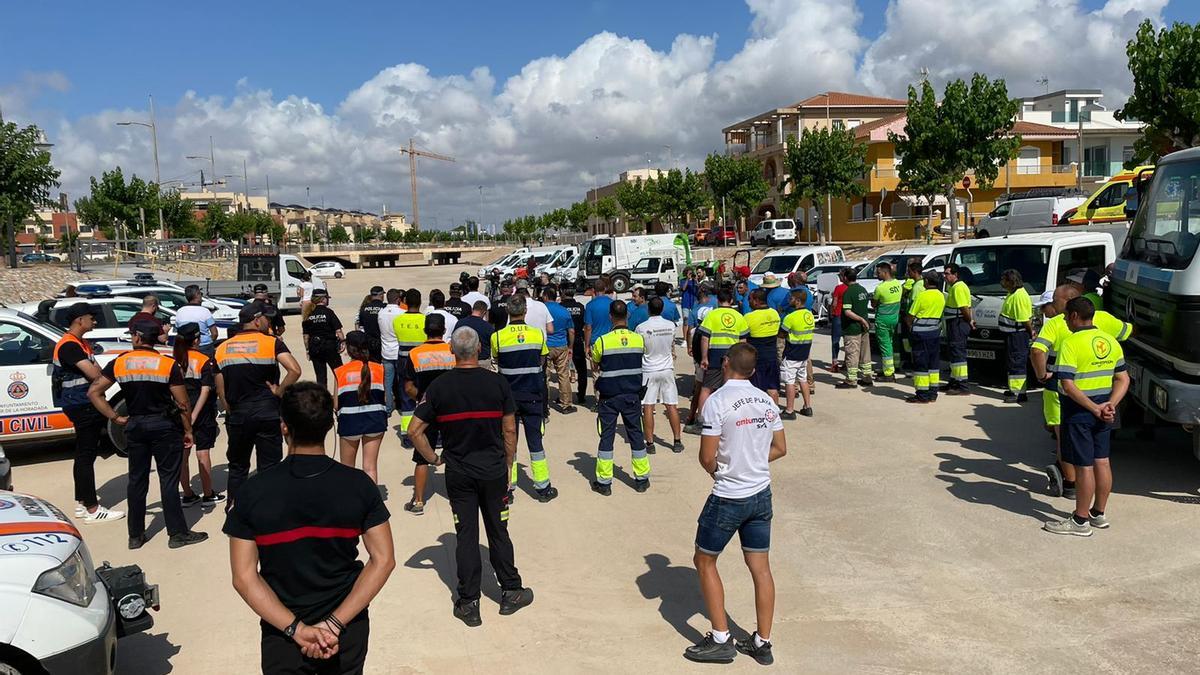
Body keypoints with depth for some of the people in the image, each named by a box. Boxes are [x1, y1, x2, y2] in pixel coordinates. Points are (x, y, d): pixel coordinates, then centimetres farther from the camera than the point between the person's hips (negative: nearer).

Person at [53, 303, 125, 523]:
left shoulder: (81, 343, 16)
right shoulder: (69, 346, -17)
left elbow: (95, 371, 18)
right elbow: (94, 374, -25)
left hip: (87, 405, 10)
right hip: (81, 406, -10)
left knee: (84, 455, 15)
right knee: (86, 455, -7)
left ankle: (82, 502, 24)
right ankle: (92, 509, -4)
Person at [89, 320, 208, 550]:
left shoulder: (119, 363, -1)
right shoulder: (169, 364, -9)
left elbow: (93, 392, -1)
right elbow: (182, 404, -9)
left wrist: (116, 418, 3)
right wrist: (188, 430, 2)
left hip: (134, 426, 3)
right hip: (165, 426, -3)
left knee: (137, 480, 12)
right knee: (169, 480, 2)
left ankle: (136, 535, 19)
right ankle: (177, 533, 6)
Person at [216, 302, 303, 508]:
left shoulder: (222, 348, 7)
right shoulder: (272, 343, -6)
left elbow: (221, 390, 6)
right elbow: (295, 370, -21)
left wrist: (231, 412, 14)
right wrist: (279, 391, -8)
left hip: (237, 414, 4)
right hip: (267, 412, -3)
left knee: (237, 466, 18)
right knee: (269, 466, 4)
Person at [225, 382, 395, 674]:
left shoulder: (255, 491, -13)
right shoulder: (359, 484, -12)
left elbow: (244, 577, -14)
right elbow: (383, 560, -13)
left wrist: (296, 629, -15)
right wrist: (335, 624, -15)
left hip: (282, 637, -1)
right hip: (348, 634, 1)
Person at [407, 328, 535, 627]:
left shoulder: (439, 387, -7)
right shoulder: (497, 383, -8)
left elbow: (415, 430, -7)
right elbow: (510, 429, -4)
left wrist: (433, 458, 5)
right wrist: (508, 466, 8)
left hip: (458, 473, 0)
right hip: (494, 471, 0)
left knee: (466, 536, 7)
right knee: (498, 533, 13)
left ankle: (468, 604, 14)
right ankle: (511, 593, 23)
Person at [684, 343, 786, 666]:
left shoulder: (717, 401, -18)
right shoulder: (766, 400, 2)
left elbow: (707, 458, -17)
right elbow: (780, 448, 10)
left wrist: (716, 470, 4)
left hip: (728, 498, -6)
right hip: (761, 494, 6)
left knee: (705, 561, 11)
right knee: (761, 568, 12)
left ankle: (720, 640, 13)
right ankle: (762, 643, 20)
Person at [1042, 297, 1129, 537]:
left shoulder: (1071, 343, -16)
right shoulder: (1111, 342, 8)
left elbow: (1067, 384, -24)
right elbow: (1123, 379, 9)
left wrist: (1095, 409, -18)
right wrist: (1110, 405, -4)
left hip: (1079, 412, -7)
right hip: (1103, 411, 8)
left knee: (1084, 466, -1)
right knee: (1101, 461, 15)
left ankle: (1081, 521, 8)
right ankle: (1099, 514, 28)